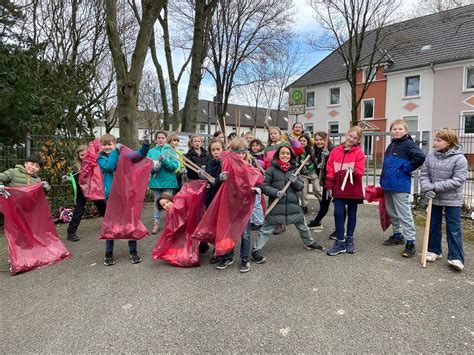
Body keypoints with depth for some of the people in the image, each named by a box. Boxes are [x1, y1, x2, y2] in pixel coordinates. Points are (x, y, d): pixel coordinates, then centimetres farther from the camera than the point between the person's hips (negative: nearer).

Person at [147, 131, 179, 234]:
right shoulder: (151, 151, 4)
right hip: (156, 181, 2)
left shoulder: (171, 151, -2)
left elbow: (175, 166, -9)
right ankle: (156, 223, 19)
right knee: (157, 202, 10)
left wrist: (165, 161, -23)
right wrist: (153, 167, -19)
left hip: (168, 181, -2)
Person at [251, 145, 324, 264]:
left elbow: (301, 186, 8)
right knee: (267, 229, -2)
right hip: (276, 205, -4)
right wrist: (276, 192, -21)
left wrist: (295, 181, -14)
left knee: (302, 225, 20)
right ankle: (256, 250, 7)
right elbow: (264, 185, -7)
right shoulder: (271, 170, -5)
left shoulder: (294, 169, 7)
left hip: (293, 204, 5)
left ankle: (309, 243, 44)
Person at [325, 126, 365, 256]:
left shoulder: (359, 153, -5)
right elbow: (330, 170, 2)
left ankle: (349, 240, 26)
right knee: (338, 213, -3)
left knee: (352, 214, 11)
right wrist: (329, 187, -1)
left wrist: (353, 171, -34)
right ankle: (340, 242, 6)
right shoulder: (335, 151, 2)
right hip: (338, 189, 1)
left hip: (353, 190, -1)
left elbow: (360, 172, -12)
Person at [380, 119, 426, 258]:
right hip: (388, 184, 8)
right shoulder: (391, 145, 15)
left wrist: (406, 168, -14)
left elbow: (420, 157, -25)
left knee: (404, 214, -5)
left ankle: (410, 242, 1)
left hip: (400, 185, -8)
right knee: (392, 213, 17)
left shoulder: (408, 144, -9)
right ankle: (397, 235, 31)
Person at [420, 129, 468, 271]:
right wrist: (427, 188, -17)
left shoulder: (459, 158, -14)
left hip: (452, 199, -4)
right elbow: (424, 174, 1)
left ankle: (456, 257, 10)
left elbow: (457, 180, -18)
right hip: (434, 198, 5)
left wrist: (436, 186, -22)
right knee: (433, 225, 14)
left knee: (453, 228, 2)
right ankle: (434, 250, 29)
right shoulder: (430, 156, -1)